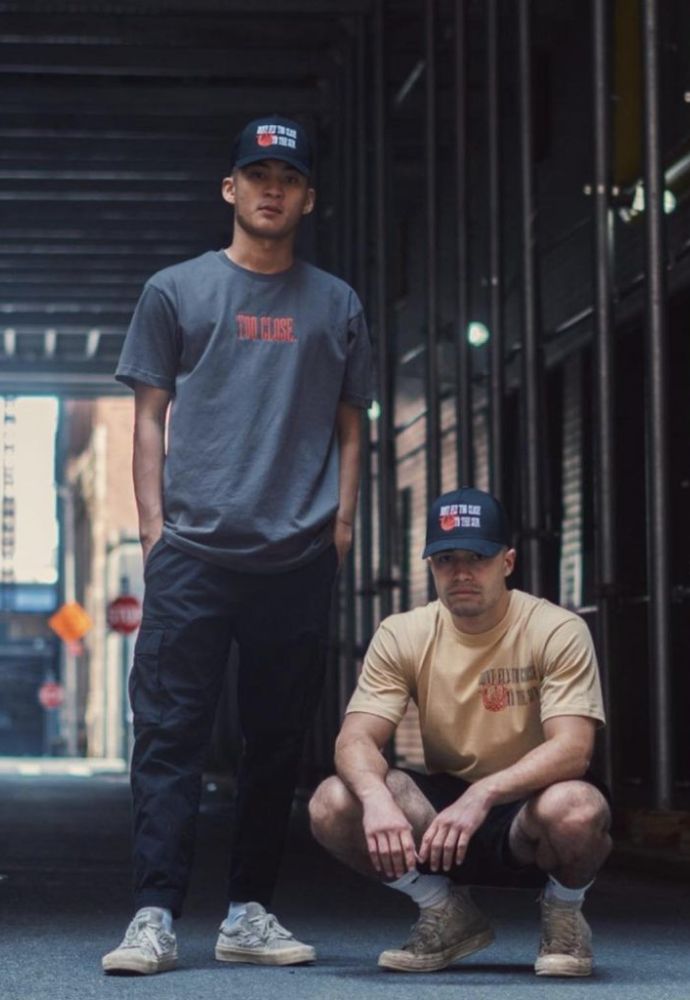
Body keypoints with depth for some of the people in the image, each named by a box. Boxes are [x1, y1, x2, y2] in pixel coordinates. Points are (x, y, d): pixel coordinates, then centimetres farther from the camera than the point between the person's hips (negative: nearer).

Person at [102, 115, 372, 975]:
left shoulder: (336, 306, 16)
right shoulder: (175, 291, 11)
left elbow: (349, 426, 17)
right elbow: (150, 415, 9)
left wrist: (342, 519, 4)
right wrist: (153, 524, -1)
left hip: (299, 559, 2)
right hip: (192, 550, -2)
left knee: (277, 740, 4)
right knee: (169, 734, -8)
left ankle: (248, 914, 12)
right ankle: (154, 916, -10)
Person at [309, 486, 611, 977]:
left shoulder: (556, 631, -14)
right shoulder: (403, 636, -4)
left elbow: (572, 749, -25)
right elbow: (356, 739, -12)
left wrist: (481, 795, -41)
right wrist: (376, 798, -37)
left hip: (530, 809, -3)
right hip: (444, 804, 3)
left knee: (574, 809, -39)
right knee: (332, 805, -23)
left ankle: (564, 915, -2)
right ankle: (448, 915, 2)